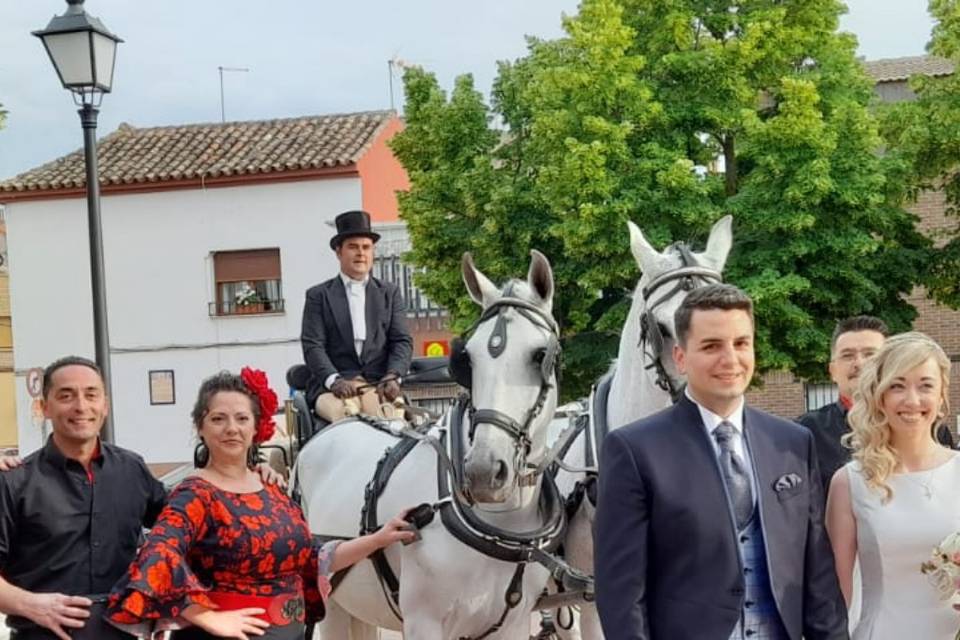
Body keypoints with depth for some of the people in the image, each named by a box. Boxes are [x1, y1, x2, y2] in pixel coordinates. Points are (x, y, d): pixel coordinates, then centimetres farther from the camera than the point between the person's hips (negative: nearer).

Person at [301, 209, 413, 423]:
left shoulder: (390, 293, 19)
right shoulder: (318, 296, 12)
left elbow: (402, 341, 11)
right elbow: (312, 346, 2)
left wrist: (392, 376, -10)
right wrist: (335, 380, -17)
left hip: (379, 384, 2)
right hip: (331, 387, -1)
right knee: (341, 411, -34)